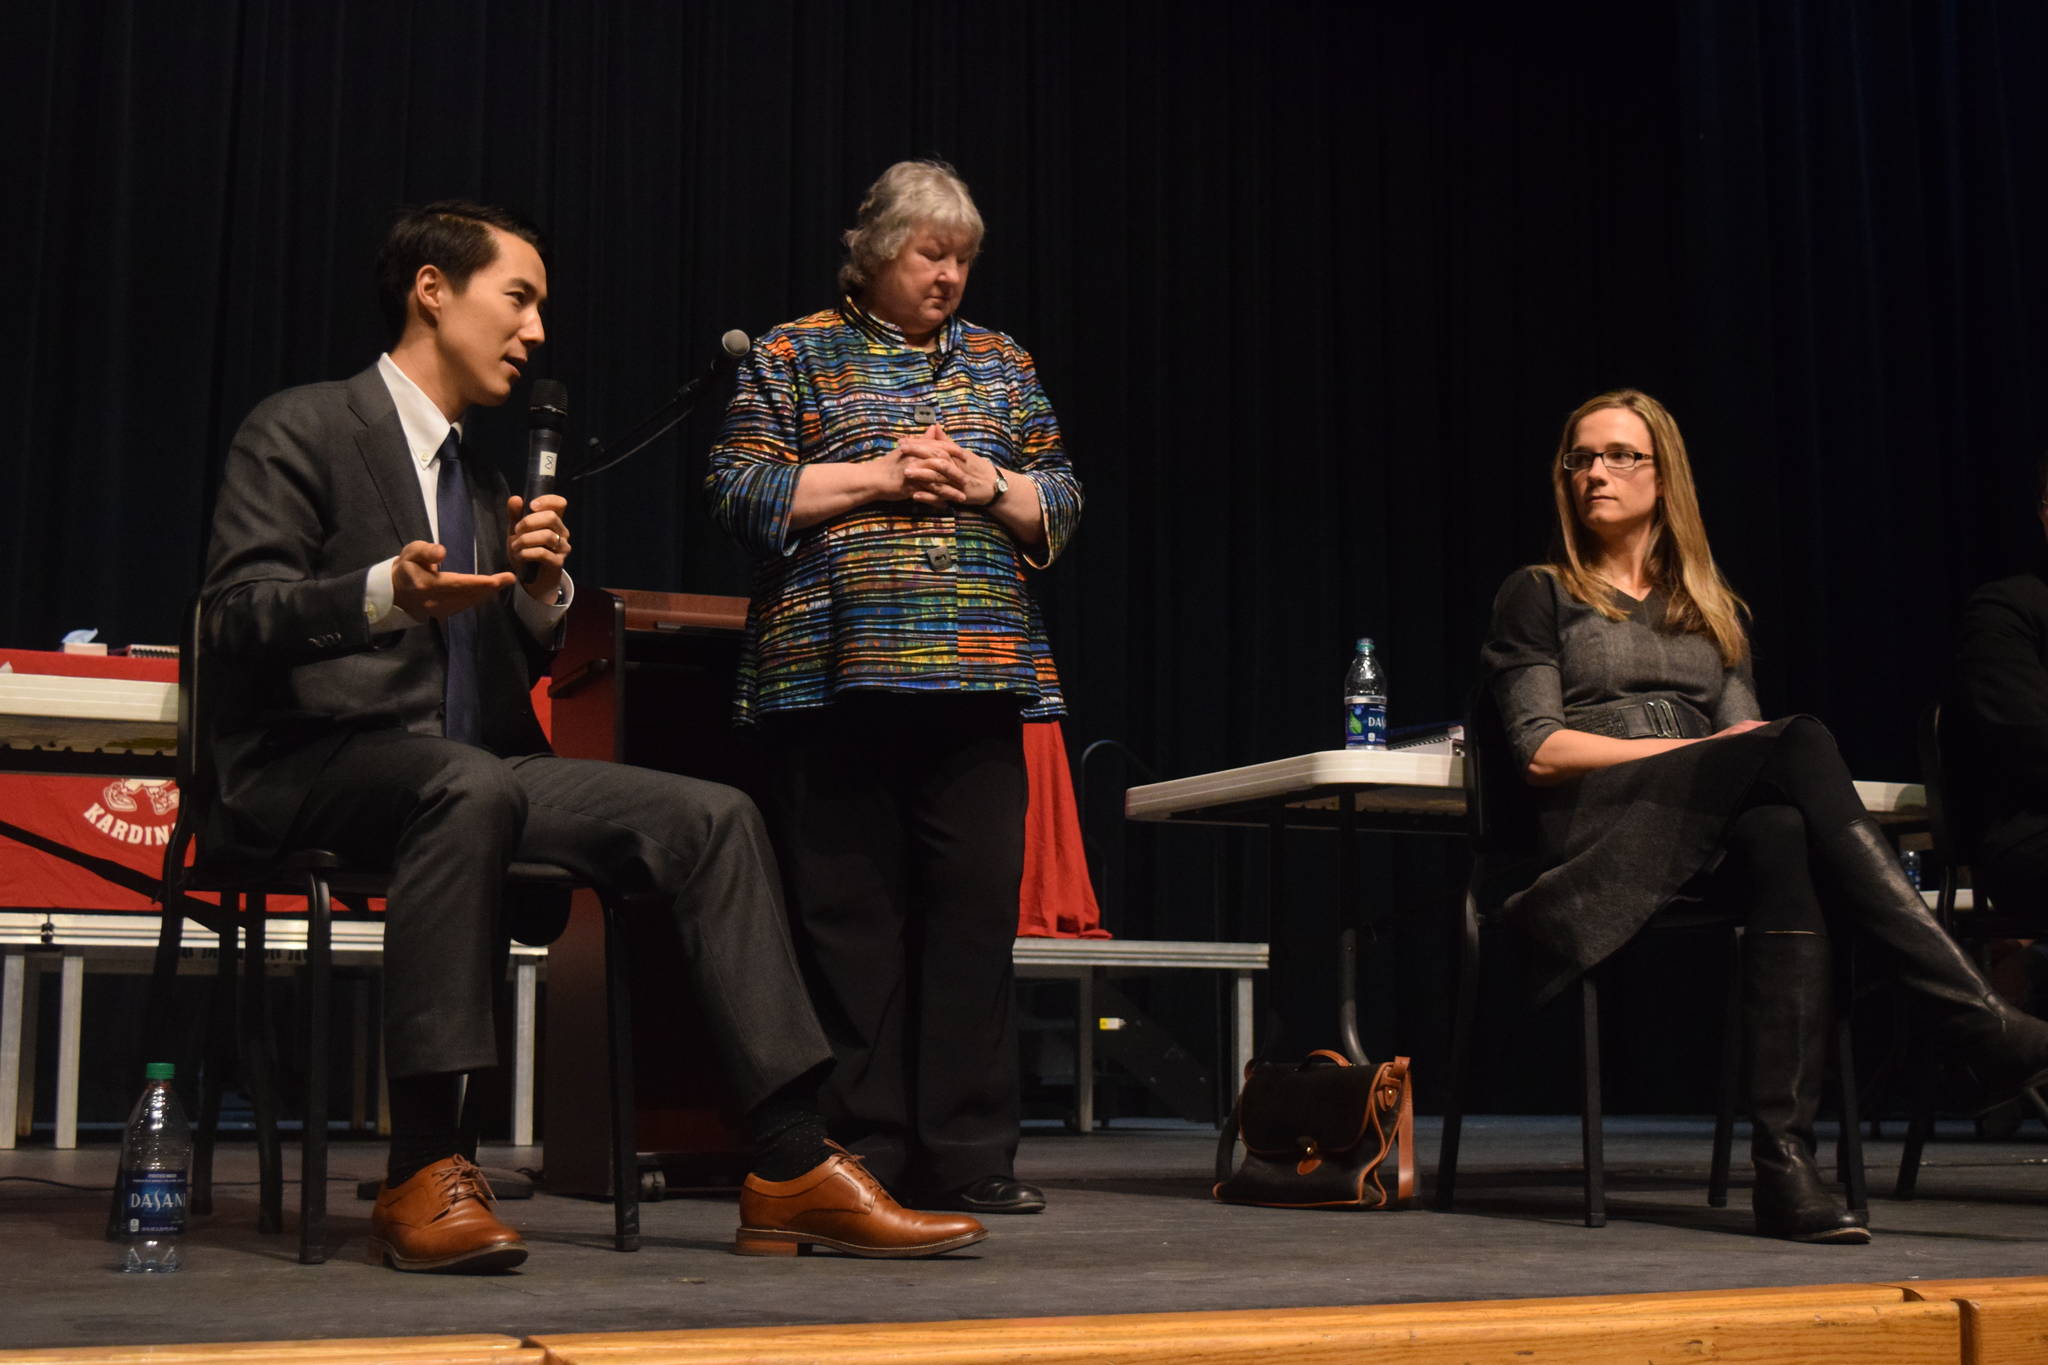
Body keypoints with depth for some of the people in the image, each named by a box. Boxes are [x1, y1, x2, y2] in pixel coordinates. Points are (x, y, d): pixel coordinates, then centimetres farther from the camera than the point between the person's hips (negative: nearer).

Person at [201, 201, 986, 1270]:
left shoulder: (480, 482, 24)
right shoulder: (301, 429, 2)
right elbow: (233, 615, -10)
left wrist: (543, 592, 1)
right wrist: (384, 592, -28)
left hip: (473, 773, 7)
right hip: (322, 765, -7)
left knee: (713, 815, -13)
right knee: (472, 786, -40)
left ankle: (792, 1173, -18)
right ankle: (423, 1172, -35)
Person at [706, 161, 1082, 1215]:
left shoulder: (1001, 362, 20)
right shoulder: (795, 355, 9)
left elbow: (1061, 505, 18)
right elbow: (740, 492, 0)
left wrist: (987, 485, -2)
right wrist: (879, 475, -7)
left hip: (977, 679, 3)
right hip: (837, 673, -3)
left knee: (975, 907, -2)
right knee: (850, 912, -2)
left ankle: (966, 1154, 4)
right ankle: (859, 1155, 6)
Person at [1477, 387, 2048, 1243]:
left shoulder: (1715, 611, 28)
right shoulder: (1538, 597, 14)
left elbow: (1745, 734, 14)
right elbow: (1541, 749, 0)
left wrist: (1746, 756, -11)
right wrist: (1698, 751, -8)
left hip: (1710, 837, 4)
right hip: (1589, 836, -3)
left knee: (1783, 839, -37)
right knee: (1803, 742, -30)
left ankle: (1785, 1164, -46)